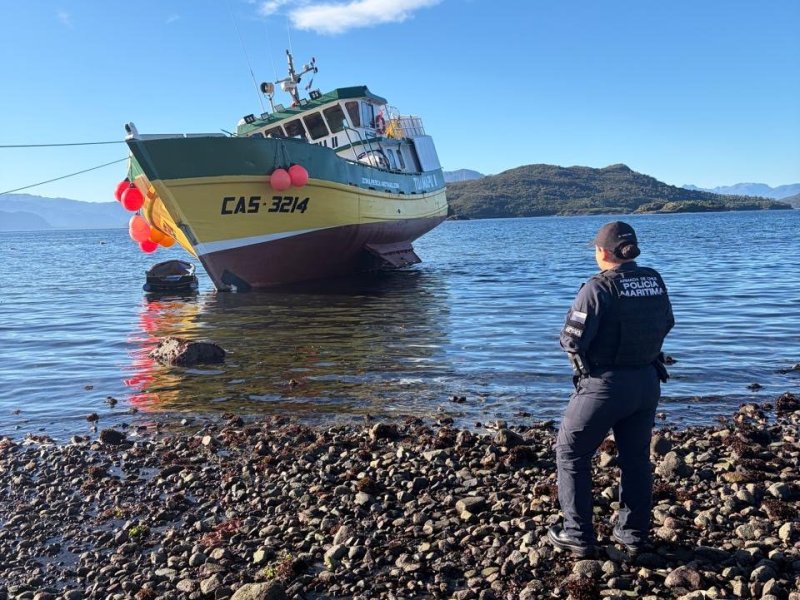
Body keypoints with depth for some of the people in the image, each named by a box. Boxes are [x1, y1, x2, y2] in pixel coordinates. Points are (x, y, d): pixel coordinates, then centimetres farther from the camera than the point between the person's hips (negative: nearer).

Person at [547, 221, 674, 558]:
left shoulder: (598, 287, -18)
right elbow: (666, 325, 14)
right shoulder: (655, 280, 1)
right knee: (636, 457, 19)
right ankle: (633, 533, 29)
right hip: (648, 381, 6)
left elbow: (572, 340, -19)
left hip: (605, 384, -6)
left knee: (571, 453, 10)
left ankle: (578, 535, 14)